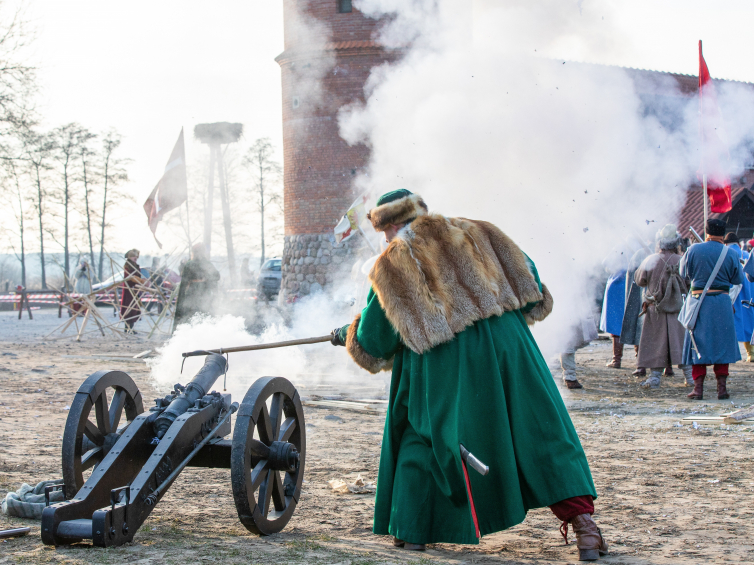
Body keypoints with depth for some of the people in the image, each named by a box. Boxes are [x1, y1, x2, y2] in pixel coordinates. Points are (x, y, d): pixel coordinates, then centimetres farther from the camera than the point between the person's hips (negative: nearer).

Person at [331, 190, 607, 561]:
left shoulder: (390, 266, 8)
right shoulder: (474, 232, 15)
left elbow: (374, 343, 11)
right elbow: (525, 274, 15)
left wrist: (347, 335, 30)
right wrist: (524, 309, 31)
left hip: (447, 364, -2)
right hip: (509, 348, 3)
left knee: (424, 436, 16)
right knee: (542, 433, 9)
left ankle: (413, 530, 19)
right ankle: (581, 519, 2)